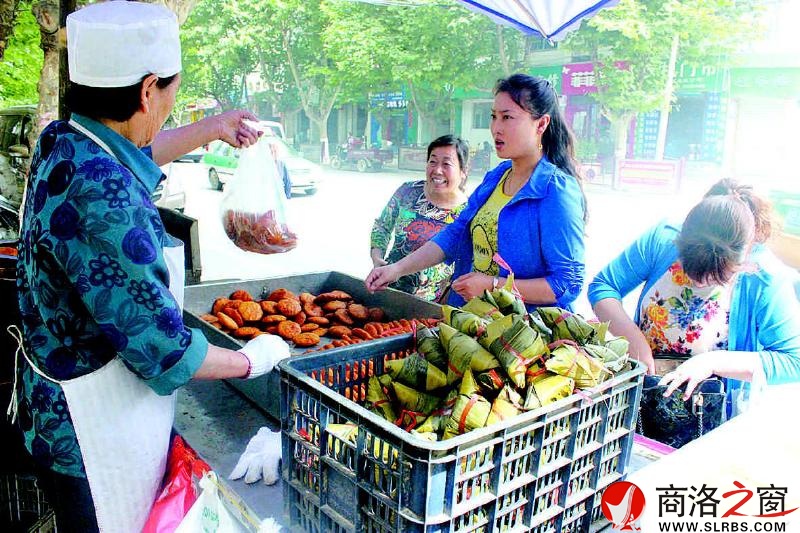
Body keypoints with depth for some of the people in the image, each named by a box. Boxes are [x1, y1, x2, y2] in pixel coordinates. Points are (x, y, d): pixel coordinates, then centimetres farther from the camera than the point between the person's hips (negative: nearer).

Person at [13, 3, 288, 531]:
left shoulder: (62, 143, -3)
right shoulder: (100, 196, -32)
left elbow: (135, 156, 22)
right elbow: (161, 348, -26)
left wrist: (212, 127, 29)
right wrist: (250, 360, -10)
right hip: (96, 428, -9)